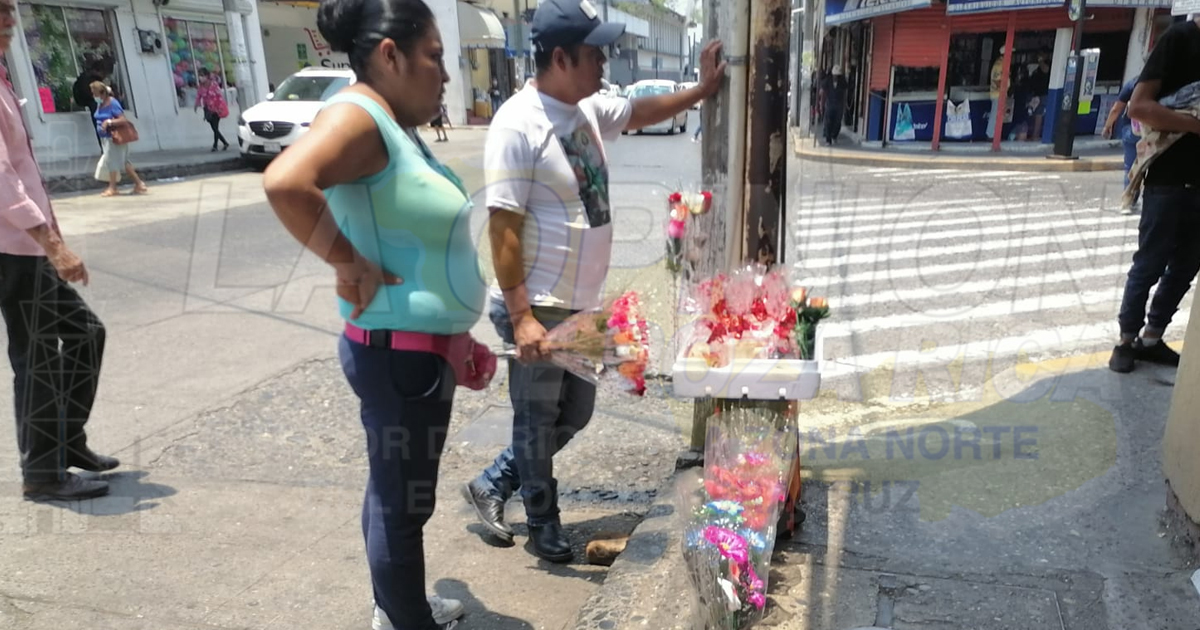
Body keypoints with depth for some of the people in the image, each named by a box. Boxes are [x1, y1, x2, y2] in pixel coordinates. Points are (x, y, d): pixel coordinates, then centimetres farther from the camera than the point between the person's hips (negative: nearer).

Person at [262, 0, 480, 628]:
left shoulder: (398, 124, 11)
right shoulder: (358, 114, -18)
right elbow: (285, 182, -38)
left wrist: (451, 330, 21)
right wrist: (347, 263, -24)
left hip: (418, 348, 10)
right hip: (399, 354, -10)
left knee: (394, 490, 23)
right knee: (403, 502, 6)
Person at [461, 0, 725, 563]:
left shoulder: (589, 110, 6)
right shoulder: (519, 125, -19)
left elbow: (641, 112, 28)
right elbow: (502, 227, -21)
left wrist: (702, 90, 22)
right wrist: (520, 315, -23)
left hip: (580, 306, 9)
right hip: (537, 310, -9)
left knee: (574, 414, 20)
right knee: (538, 422, 10)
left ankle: (491, 486, 37)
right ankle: (543, 523, 33)